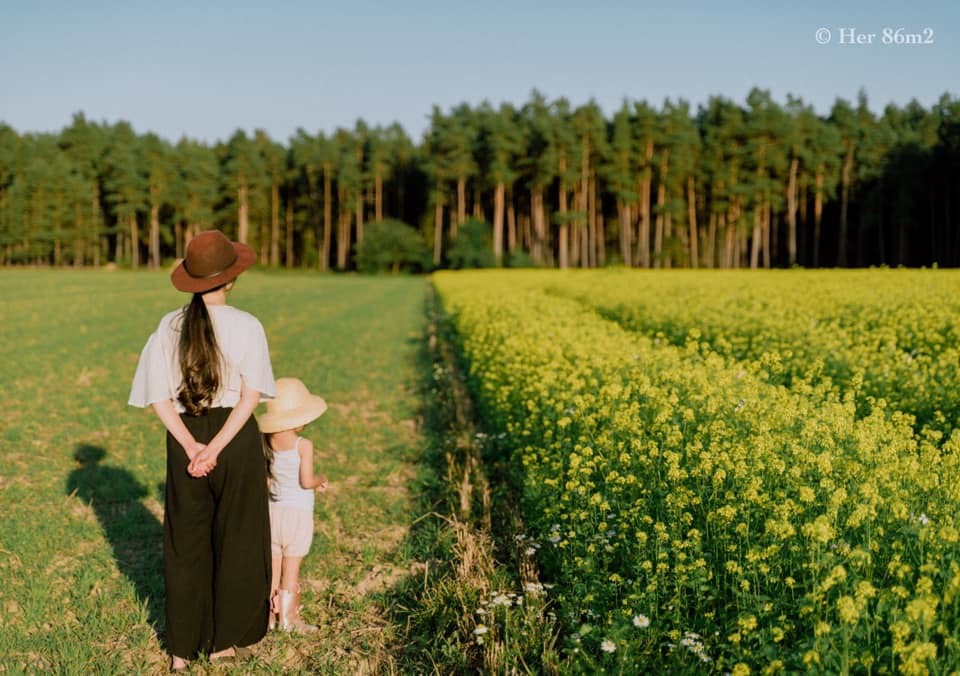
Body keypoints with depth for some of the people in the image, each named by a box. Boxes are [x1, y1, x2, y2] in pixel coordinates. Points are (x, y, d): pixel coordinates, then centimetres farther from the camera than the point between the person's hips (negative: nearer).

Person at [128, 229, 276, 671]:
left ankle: (183, 648, 25)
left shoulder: (170, 326, -3)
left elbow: (159, 398, -6)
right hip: (236, 438, -2)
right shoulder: (247, 326, -10)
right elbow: (251, 396, -17)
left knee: (186, 544, 15)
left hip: (185, 439, 3)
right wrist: (216, 448, -16)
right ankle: (225, 640, 24)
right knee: (236, 541, 14)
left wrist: (193, 447, -10)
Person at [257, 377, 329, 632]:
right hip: (298, 512, -5)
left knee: (273, 564, 11)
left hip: (274, 509, 5)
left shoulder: (268, 442, 0)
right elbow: (307, 481, -19)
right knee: (292, 566, 2)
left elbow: (267, 475, 8)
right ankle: (288, 618, 8)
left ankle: (269, 613, 18)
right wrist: (321, 480, 1)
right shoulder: (303, 445, -16)